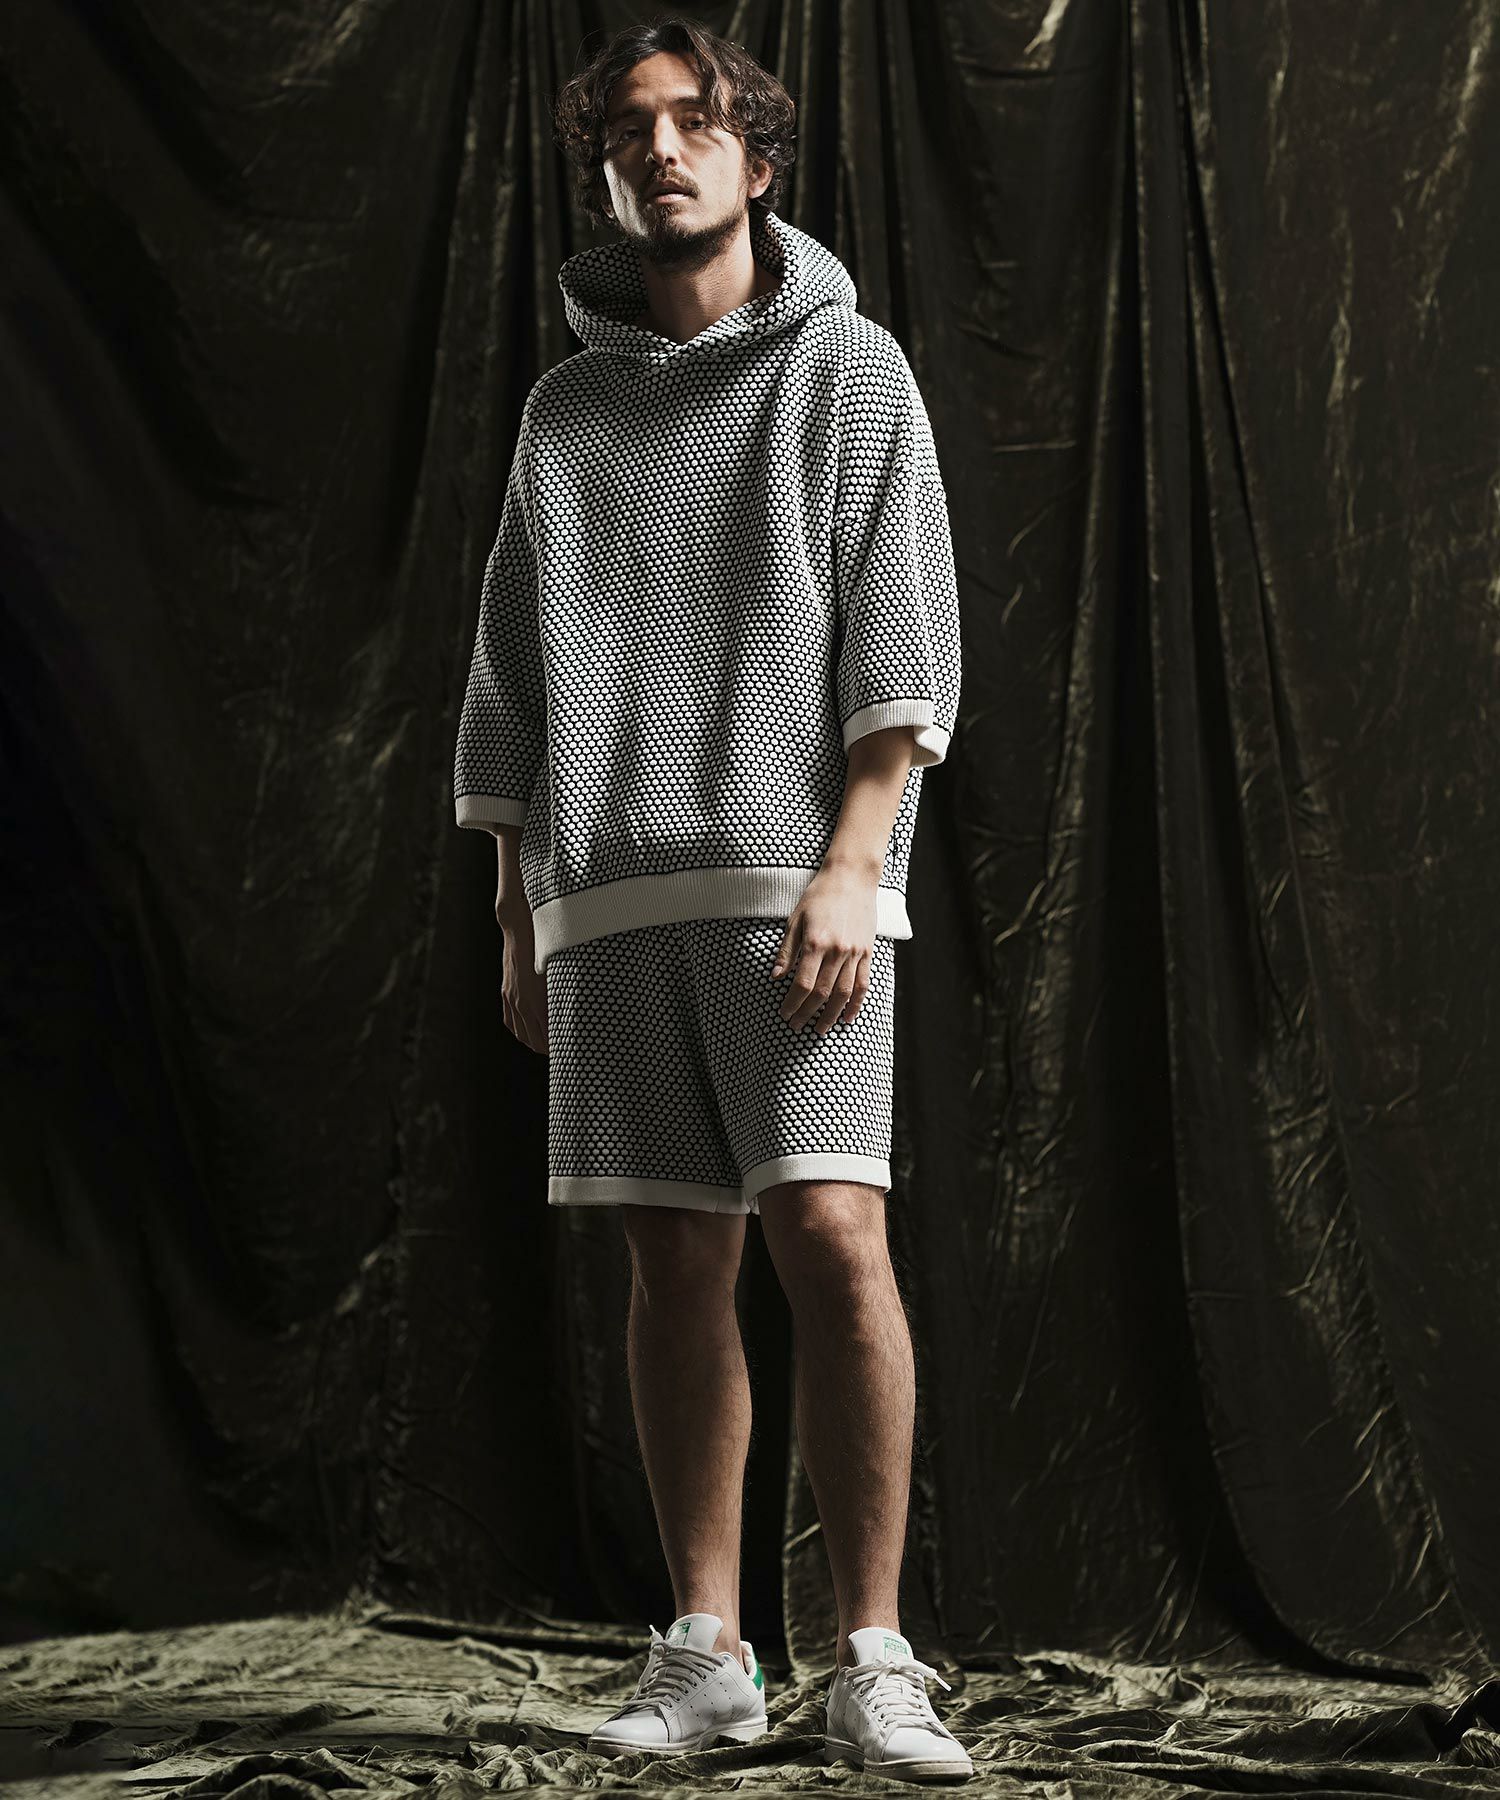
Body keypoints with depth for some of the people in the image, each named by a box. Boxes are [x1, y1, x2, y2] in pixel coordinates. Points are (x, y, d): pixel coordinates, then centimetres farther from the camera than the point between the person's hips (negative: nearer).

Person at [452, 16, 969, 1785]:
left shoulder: (849, 367, 7)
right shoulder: (564, 410, 18)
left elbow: (902, 642, -1)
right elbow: (508, 685, 19)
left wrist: (850, 863, -13)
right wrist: (518, 920, 12)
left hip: (795, 876, -4)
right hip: (610, 893, 4)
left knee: (832, 1237, -15)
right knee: (678, 1263, 3)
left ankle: (871, 1658, -10)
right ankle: (704, 1653, 7)